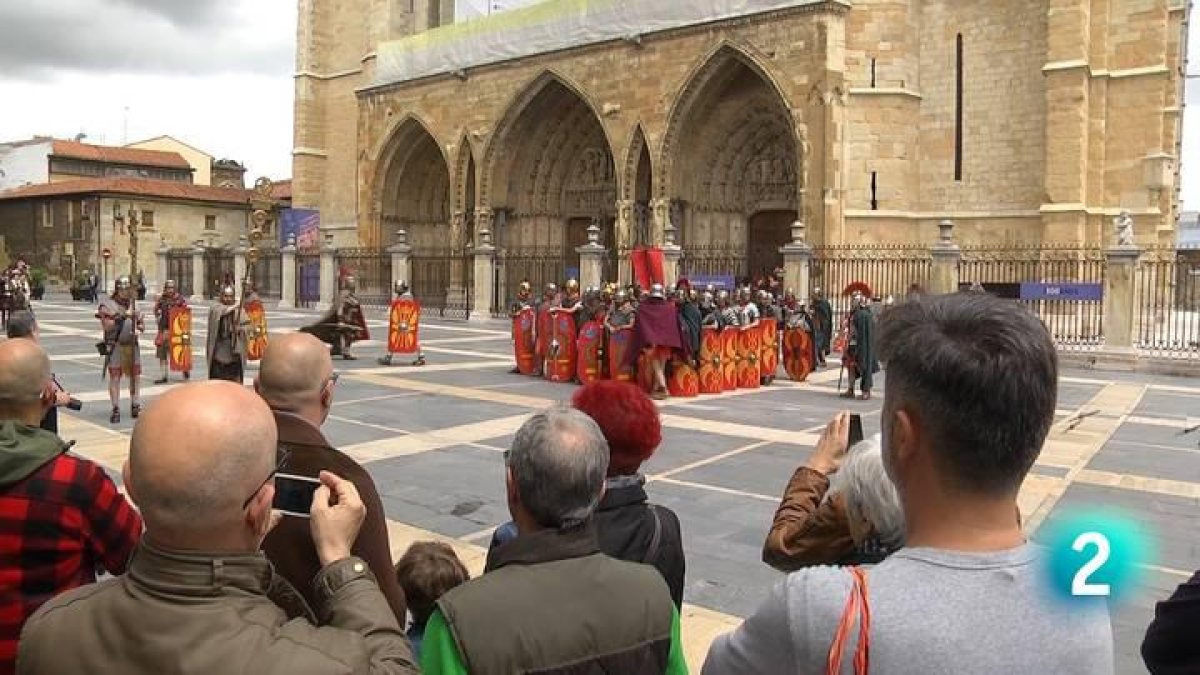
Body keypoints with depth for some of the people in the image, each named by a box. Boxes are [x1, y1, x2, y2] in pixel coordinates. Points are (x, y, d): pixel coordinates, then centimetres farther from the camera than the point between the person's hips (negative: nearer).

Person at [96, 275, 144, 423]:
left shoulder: (133, 304, 12)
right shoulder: (107, 304, -4)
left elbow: (141, 323, 15)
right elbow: (107, 326, -14)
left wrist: (139, 330, -7)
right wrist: (122, 316, -23)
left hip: (132, 345, 5)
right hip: (115, 346, -5)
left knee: (135, 376, 9)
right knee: (115, 377, -4)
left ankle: (135, 406, 20)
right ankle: (116, 410, 0)